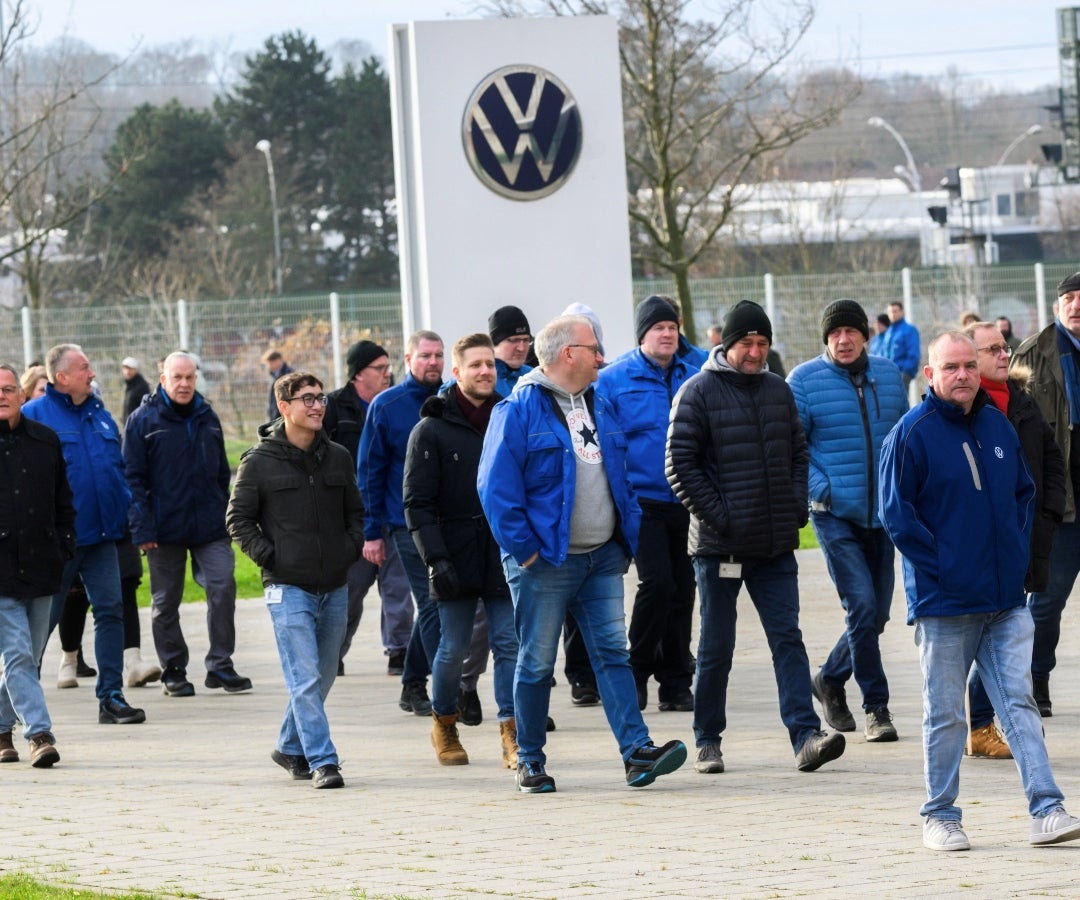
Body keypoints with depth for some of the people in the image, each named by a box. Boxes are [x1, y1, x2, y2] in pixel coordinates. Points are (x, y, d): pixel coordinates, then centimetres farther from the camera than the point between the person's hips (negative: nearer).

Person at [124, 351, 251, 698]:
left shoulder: (208, 418, 11)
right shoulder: (143, 420, -2)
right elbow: (133, 477, -6)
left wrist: (226, 517, 13)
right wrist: (142, 528, -13)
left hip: (210, 526, 3)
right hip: (165, 528, -3)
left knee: (223, 586, -9)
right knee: (166, 602, 5)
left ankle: (220, 666, -1)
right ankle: (173, 671, 16)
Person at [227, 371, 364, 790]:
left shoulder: (338, 457, 9)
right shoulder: (259, 461, -4)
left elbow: (355, 511, 20)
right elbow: (238, 518, 1)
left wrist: (351, 548, 4)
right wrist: (267, 555, -9)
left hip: (334, 587, 5)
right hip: (288, 587, -5)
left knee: (323, 677, 12)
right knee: (305, 680, -11)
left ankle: (290, 747, 29)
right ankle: (322, 761, -12)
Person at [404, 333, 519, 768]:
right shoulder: (431, 430, -2)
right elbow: (417, 503, -5)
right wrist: (436, 559, -15)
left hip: (504, 557, 2)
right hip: (456, 560, -2)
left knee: (509, 644, -4)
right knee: (453, 647, 4)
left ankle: (512, 734, -4)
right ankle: (443, 724, 24)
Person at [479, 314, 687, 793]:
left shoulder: (599, 406, 14)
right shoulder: (518, 411, -9)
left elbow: (620, 476, 22)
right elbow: (497, 486, -13)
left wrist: (629, 535, 13)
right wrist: (523, 550, -15)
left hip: (603, 558, 6)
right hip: (546, 562, -6)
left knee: (612, 653, -1)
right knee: (537, 663, 2)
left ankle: (637, 751, -7)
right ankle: (530, 761, 10)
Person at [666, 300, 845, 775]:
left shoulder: (778, 391, 11)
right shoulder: (699, 392, -5)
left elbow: (798, 454, 19)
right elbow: (680, 464, -8)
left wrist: (796, 506, 4)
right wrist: (716, 516, -14)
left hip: (776, 544, 4)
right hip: (720, 544, -4)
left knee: (788, 638, -4)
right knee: (716, 646, 5)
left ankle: (806, 736, -11)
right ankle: (708, 740, 15)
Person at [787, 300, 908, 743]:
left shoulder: (888, 375, 8)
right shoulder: (804, 381, -5)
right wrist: (818, 487, -15)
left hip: (881, 515, 5)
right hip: (834, 514, -5)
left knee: (876, 614, 9)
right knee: (862, 607, -13)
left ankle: (830, 679, 32)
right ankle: (876, 706, -4)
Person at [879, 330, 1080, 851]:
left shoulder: (997, 427, 9)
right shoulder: (911, 435, -8)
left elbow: (1023, 493, 20)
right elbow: (897, 514, -8)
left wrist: (1017, 552, 9)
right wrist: (939, 568, -11)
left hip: (1006, 601, 4)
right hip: (943, 604, -4)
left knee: (1019, 702, 0)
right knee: (944, 714, 4)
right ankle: (940, 817, 14)